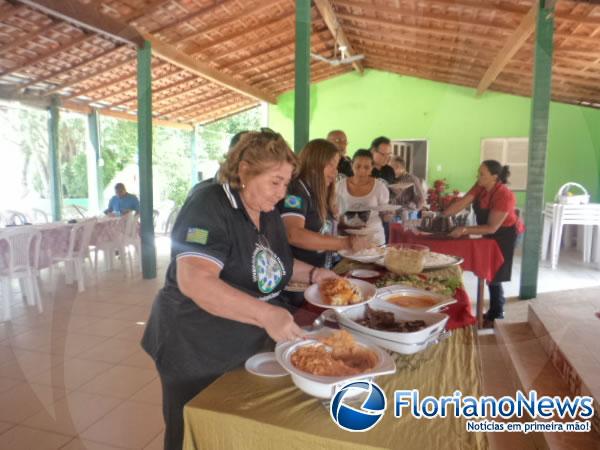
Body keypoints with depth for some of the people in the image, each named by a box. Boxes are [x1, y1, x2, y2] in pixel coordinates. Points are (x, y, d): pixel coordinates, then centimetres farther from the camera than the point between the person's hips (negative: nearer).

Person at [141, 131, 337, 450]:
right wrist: (266, 314, -41)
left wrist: (312, 274, 2)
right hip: (196, 354, -7)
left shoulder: (268, 212, 3)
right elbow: (194, 281, -34)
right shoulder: (209, 206, -22)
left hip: (250, 348, 8)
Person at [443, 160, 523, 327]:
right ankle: (493, 312, 29)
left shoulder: (504, 196, -30)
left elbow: (492, 227, -31)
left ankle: (497, 316, 12)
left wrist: (465, 230, -37)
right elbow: (461, 203, -10)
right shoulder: (480, 187, -9)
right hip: (490, 234, 8)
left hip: (506, 235, -8)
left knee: (494, 276, -4)